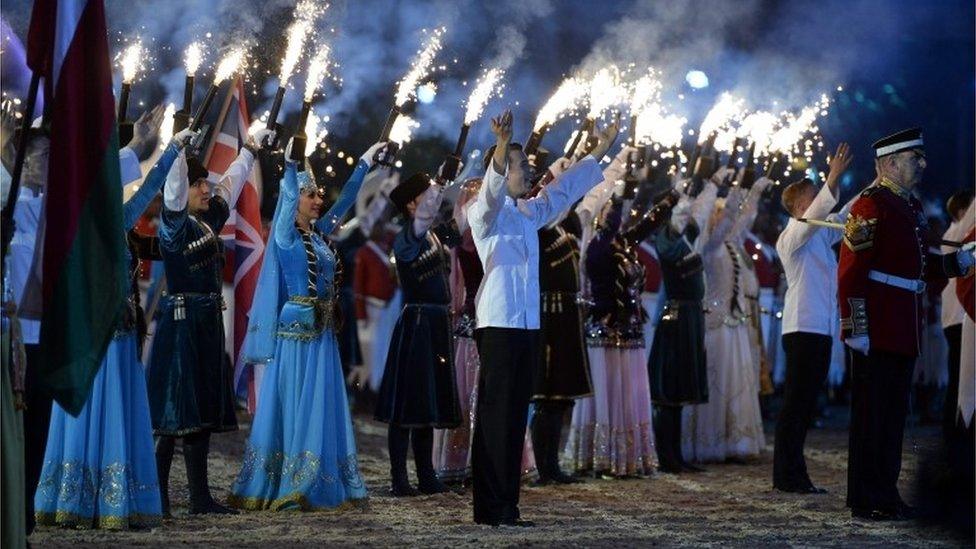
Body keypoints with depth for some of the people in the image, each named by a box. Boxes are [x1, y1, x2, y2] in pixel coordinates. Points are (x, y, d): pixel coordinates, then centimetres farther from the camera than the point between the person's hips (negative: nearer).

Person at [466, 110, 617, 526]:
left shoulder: (528, 212, 19)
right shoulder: (485, 211, -5)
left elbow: (563, 190, 31)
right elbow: (492, 190, -28)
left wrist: (599, 152, 36)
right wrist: (501, 150, -45)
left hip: (527, 324, 9)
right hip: (499, 324, -9)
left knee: (515, 416, 9)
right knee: (495, 416, -8)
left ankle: (506, 506, 13)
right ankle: (491, 509, -7)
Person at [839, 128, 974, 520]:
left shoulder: (911, 207, 18)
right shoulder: (871, 205, -11)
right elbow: (851, 271, -17)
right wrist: (855, 326, -22)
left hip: (904, 333, 9)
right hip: (877, 332, -9)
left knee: (894, 413, 13)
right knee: (872, 413, -4)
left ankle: (886, 493, 20)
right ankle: (867, 502, 1)